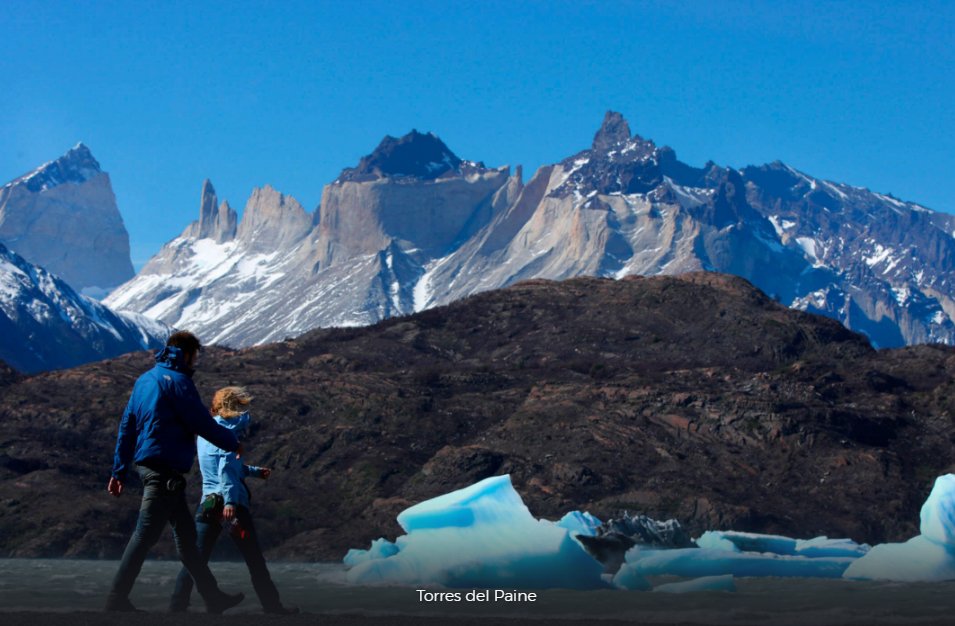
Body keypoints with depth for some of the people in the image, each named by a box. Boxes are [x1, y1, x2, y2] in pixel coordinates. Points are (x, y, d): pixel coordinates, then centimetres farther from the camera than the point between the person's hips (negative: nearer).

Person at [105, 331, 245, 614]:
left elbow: (126, 427, 17)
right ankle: (117, 599, -5)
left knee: (186, 534, 13)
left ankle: (213, 597, 18)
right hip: (165, 468, -10)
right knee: (145, 535, -7)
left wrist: (119, 471, 18)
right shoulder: (177, 380, -11)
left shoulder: (145, 380, 16)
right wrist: (233, 444, 4)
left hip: (147, 463, 10)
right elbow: (203, 423, -12)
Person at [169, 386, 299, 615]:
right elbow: (226, 468, -19)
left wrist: (254, 471, 27)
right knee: (254, 558, 2)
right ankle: (272, 604, 6)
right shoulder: (227, 430, -8)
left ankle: (178, 602, -4)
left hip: (208, 502, 7)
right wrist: (229, 502, -26)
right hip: (230, 502, -7)